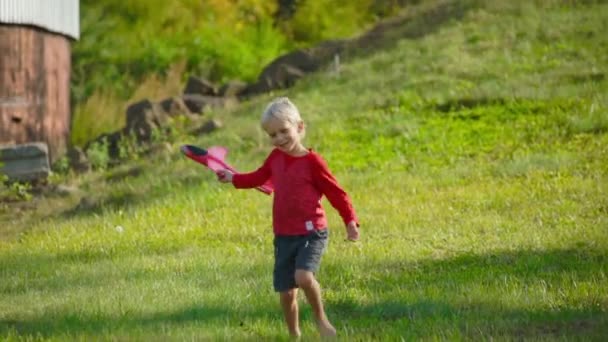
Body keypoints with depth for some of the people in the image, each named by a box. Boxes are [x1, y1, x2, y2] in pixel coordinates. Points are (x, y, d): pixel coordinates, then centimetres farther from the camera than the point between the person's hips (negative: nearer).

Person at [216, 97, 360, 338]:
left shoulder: (312, 161, -11)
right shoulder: (275, 158, 8)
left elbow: (335, 192, -8)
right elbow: (258, 177, 28)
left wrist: (350, 221, -13)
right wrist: (233, 178, 23)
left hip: (311, 233, -6)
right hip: (284, 236, 6)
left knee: (303, 276, -28)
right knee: (285, 291, 6)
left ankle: (321, 319, -4)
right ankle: (294, 335, 25)